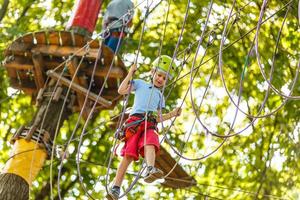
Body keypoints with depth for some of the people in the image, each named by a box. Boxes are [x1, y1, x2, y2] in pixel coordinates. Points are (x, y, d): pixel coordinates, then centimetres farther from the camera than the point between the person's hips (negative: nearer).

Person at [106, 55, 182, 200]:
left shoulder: (160, 96, 33)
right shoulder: (140, 84, 24)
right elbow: (121, 91, 11)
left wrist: (171, 114, 18)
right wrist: (130, 74, 9)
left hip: (150, 125, 3)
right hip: (135, 121, -3)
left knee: (150, 145, -31)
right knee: (128, 155, -14)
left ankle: (150, 170, -58)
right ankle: (116, 188, -12)